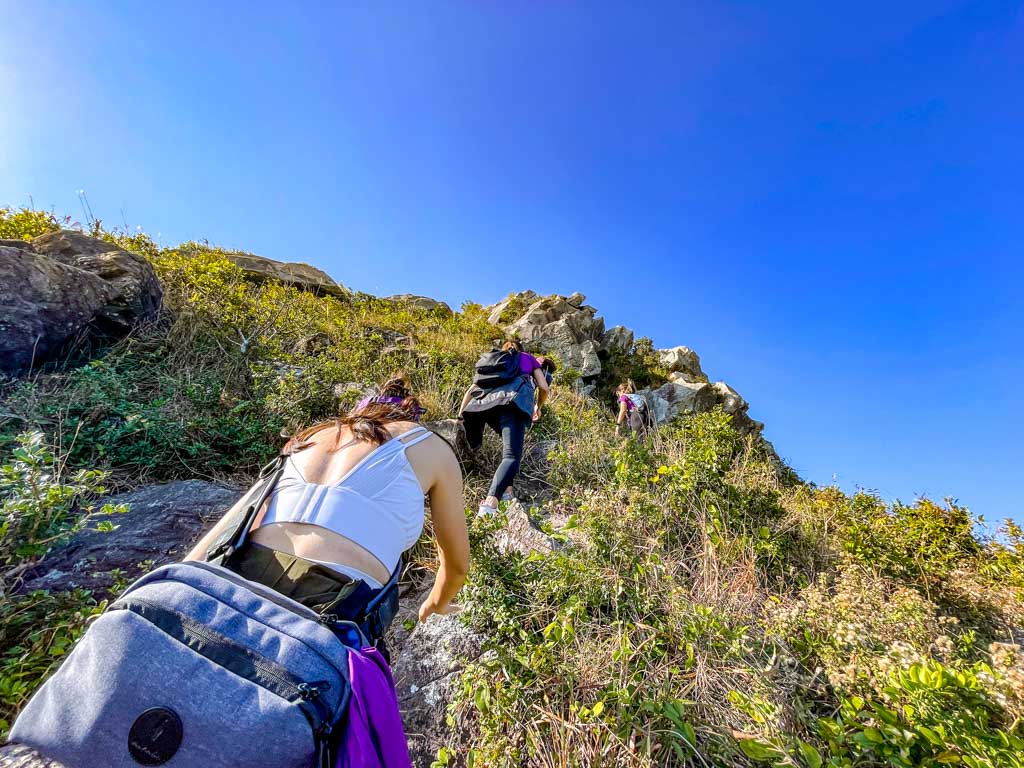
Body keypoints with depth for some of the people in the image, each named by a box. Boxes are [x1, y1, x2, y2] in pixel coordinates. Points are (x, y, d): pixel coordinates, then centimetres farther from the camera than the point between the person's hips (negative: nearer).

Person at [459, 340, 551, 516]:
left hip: (489, 401, 4)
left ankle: (505, 488, 15)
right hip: (515, 398, -4)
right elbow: (544, 387, 21)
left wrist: (460, 416, 27)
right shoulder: (529, 358, 34)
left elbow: (471, 391, 27)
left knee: (510, 447, 26)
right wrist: (538, 408, 38)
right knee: (512, 456, -17)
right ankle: (490, 502, -39)